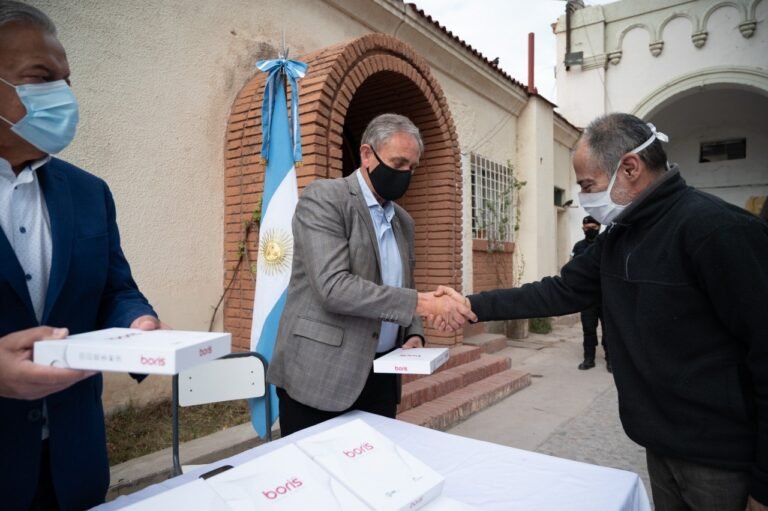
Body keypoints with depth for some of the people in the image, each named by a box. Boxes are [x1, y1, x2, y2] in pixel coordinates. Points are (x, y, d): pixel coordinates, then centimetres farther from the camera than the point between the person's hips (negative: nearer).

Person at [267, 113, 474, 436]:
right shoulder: (324, 198, -10)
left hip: (380, 377, 7)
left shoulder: (403, 221, 12)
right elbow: (334, 287, -23)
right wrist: (421, 303, -25)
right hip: (320, 376, -6)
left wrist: (413, 334, 1)